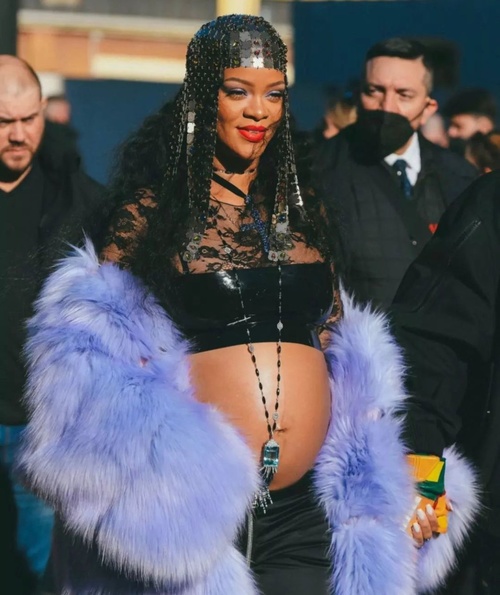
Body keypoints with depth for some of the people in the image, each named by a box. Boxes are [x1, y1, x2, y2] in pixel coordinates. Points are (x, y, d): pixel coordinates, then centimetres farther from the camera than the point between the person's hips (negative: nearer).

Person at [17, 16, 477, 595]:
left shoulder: (302, 204, 14)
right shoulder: (152, 209, 1)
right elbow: (97, 347, -1)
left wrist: (389, 475, 10)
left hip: (305, 511, 4)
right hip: (191, 509, -4)